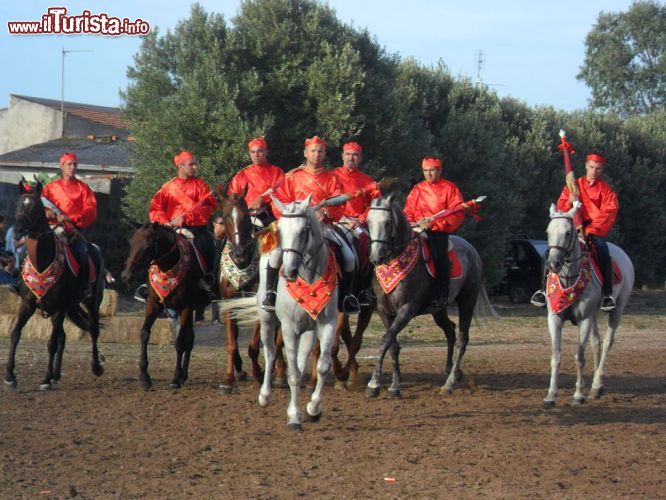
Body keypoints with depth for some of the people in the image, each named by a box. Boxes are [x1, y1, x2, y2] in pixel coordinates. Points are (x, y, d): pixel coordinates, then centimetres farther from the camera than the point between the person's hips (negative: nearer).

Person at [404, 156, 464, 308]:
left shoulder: (450, 188, 4)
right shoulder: (417, 189, 17)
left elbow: (457, 214, -5)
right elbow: (408, 211, 19)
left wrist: (433, 223, -16)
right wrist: (411, 223, -4)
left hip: (441, 231, -4)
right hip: (419, 229, 4)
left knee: (440, 254, -26)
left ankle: (443, 294, -22)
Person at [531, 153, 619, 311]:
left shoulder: (606, 190, 6)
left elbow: (608, 214, -6)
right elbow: (561, 208, 9)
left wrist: (590, 230, -18)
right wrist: (569, 202, -15)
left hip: (595, 230, -2)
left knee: (602, 250, -32)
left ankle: (607, 294, -27)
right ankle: (545, 289, -10)